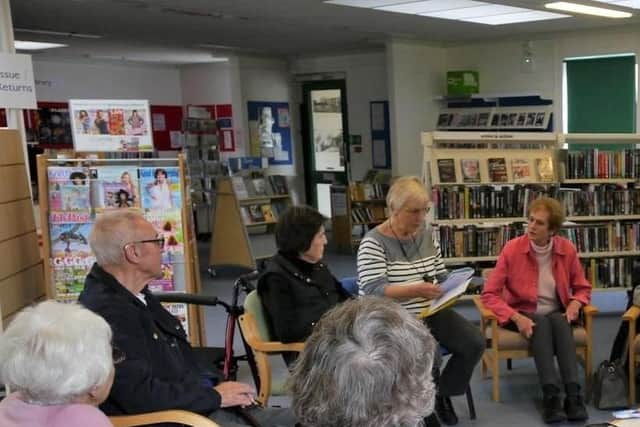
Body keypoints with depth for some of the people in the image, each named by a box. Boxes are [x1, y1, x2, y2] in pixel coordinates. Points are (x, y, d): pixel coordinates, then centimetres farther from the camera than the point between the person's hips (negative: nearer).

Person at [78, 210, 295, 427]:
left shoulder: (140, 298, 13)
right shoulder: (106, 313, -20)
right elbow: (140, 395, -25)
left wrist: (215, 385, 3)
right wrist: (214, 395, -14)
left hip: (201, 407, 10)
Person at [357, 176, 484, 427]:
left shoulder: (426, 236, 8)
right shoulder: (373, 243, -13)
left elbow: (442, 276, 16)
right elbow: (373, 291, -23)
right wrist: (415, 290, -37)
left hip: (430, 312, 6)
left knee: (475, 342, -12)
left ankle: (443, 393, 13)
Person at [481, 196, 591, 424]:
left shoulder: (567, 249, -5)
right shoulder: (512, 249, -12)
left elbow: (583, 288, 11)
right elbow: (489, 294, -12)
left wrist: (575, 304, -12)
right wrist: (516, 317, -26)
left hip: (556, 314, 2)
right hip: (523, 314, -1)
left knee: (560, 322, -32)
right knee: (541, 324, -33)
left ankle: (573, 394, -41)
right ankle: (550, 396, -44)